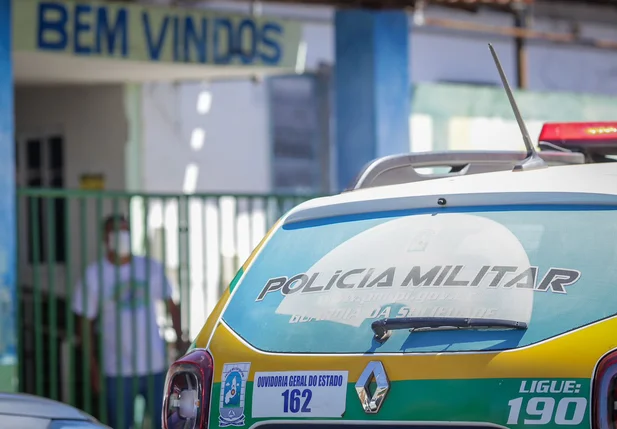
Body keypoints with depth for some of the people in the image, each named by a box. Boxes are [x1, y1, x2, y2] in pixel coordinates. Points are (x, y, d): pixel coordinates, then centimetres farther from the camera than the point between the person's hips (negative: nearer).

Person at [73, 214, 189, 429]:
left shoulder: (151, 268, 5)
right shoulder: (94, 275, -2)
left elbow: (171, 304, 10)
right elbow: (86, 321, 0)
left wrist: (180, 338, -4)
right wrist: (93, 367, -5)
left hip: (155, 364, 2)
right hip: (118, 370, -2)